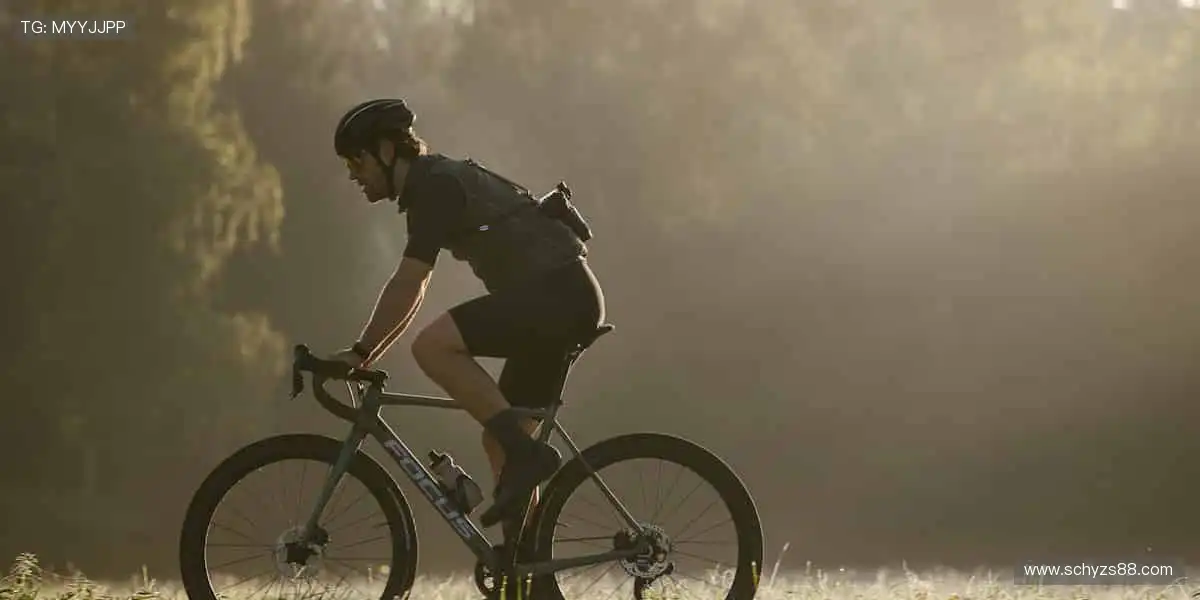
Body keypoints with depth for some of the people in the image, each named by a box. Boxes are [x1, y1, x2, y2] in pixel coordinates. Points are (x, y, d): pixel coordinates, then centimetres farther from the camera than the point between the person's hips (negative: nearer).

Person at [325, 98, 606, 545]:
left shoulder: (435, 185, -9)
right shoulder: (434, 185, 21)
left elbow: (406, 287, -16)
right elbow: (412, 292, 26)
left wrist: (359, 353, -12)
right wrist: (364, 357, 21)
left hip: (557, 291, -10)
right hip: (565, 300, 10)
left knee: (432, 345, -25)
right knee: (500, 441, 9)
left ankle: (526, 454, -23)